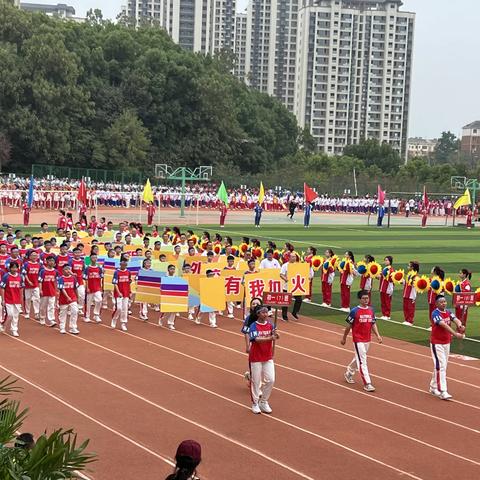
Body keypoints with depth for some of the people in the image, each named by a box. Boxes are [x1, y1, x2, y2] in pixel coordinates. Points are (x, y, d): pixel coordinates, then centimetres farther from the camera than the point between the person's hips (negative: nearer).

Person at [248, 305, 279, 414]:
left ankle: (264, 402, 20)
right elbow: (256, 339, -26)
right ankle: (255, 404, 18)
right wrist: (269, 338, -40)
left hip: (268, 357, 5)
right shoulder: (254, 326, -11)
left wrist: (275, 335, -36)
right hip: (256, 358, -4)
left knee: (270, 380, 3)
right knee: (256, 381, 4)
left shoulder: (270, 325, 3)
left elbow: (274, 337, -12)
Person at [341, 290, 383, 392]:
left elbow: (373, 324, 11)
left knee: (359, 358, 21)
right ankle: (367, 384, -9)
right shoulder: (354, 311, -11)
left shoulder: (371, 310, 5)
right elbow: (349, 325, -4)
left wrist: (377, 335, -2)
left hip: (367, 340, 6)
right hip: (358, 340, -6)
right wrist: (344, 338, 3)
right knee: (362, 361, -9)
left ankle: (349, 373, 43)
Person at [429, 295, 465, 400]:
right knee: (440, 366, -11)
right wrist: (455, 334, -43)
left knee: (443, 366, 14)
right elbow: (444, 325, -31)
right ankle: (442, 392, -13)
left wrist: (459, 325, -36)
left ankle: (433, 387, 28)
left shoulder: (448, 312, 5)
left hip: (447, 343, 7)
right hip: (437, 343, -7)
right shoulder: (435, 314, -17)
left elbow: (456, 319, -12)